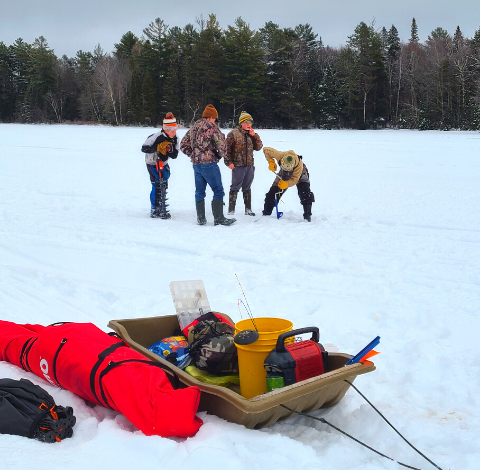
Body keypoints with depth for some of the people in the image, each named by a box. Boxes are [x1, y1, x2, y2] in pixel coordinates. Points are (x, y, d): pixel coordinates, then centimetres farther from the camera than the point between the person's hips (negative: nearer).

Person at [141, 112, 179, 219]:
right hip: (152, 164, -7)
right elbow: (144, 148, -28)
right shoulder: (157, 137, -27)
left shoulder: (175, 139, -7)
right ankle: (155, 210, -4)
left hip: (164, 164, 7)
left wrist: (170, 151, -28)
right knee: (157, 185, -14)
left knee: (164, 186, 14)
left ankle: (161, 209, 30)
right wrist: (157, 147, -38)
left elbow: (175, 155, -7)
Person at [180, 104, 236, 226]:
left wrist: (193, 155, 17)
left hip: (196, 164, 7)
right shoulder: (212, 128, -8)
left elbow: (183, 145, 18)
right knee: (218, 191, -1)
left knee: (199, 191, 13)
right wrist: (220, 156, 7)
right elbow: (222, 146, -12)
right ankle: (219, 218, -4)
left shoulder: (193, 128, 13)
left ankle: (201, 218, 14)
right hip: (209, 164, -7)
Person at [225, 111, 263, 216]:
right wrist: (229, 162, -11)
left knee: (247, 188, 13)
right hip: (238, 165, -6)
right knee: (235, 188, -2)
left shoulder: (251, 134, 12)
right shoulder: (233, 134, -5)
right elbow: (227, 148, -7)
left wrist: (254, 136, -3)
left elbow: (258, 147, 10)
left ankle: (248, 209, 20)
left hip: (249, 166, 6)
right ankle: (231, 210, 2)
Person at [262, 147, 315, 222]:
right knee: (272, 193, -2)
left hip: (299, 175, -3)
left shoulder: (299, 165, -43)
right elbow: (266, 149, -25)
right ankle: (266, 213, 12)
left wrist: (286, 184, -57)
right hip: (283, 175, 3)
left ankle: (307, 215, -12)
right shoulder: (280, 156, -39)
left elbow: (294, 180, -38)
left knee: (306, 195, -22)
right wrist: (271, 162, -34)